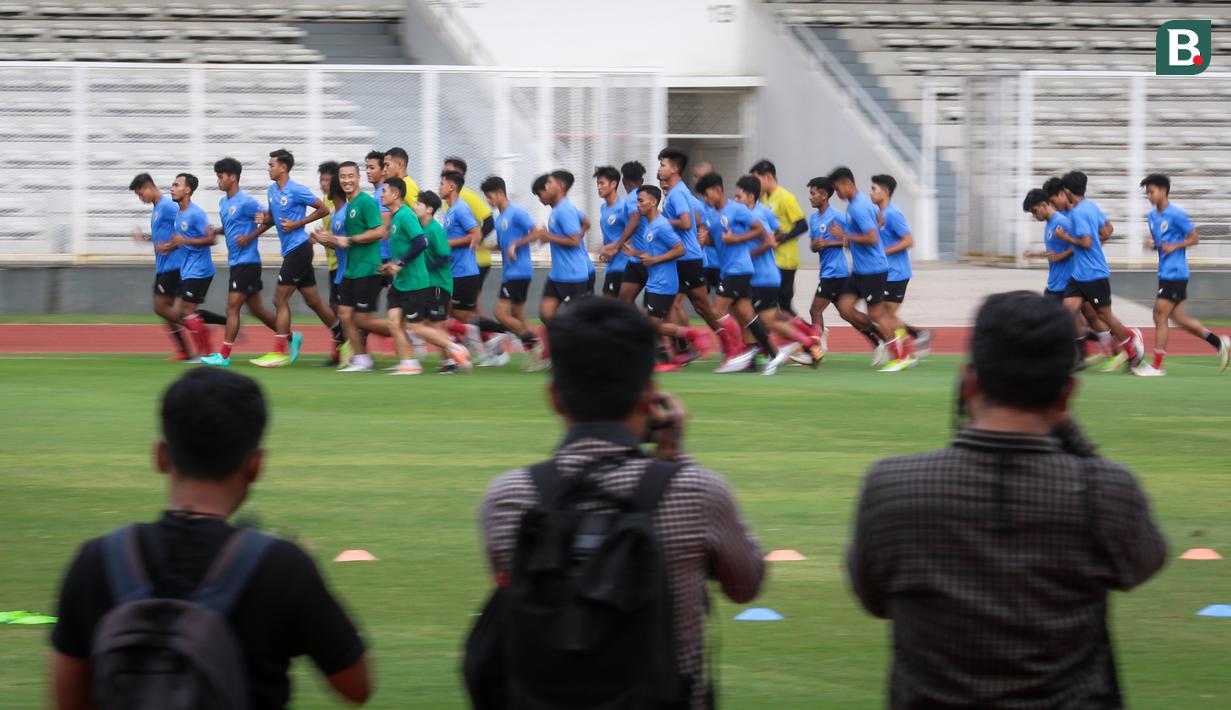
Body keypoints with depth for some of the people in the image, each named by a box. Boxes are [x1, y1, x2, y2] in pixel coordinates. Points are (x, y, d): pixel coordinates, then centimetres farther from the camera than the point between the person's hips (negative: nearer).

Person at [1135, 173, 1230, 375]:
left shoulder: (1176, 215, -13)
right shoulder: (1152, 216, 11)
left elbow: (1194, 238, -8)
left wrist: (1174, 246, -20)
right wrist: (1152, 244, 1)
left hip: (1175, 274, -9)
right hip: (1165, 273, 9)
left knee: (1160, 316, -8)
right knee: (1178, 317, 13)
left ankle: (1157, 366, -3)